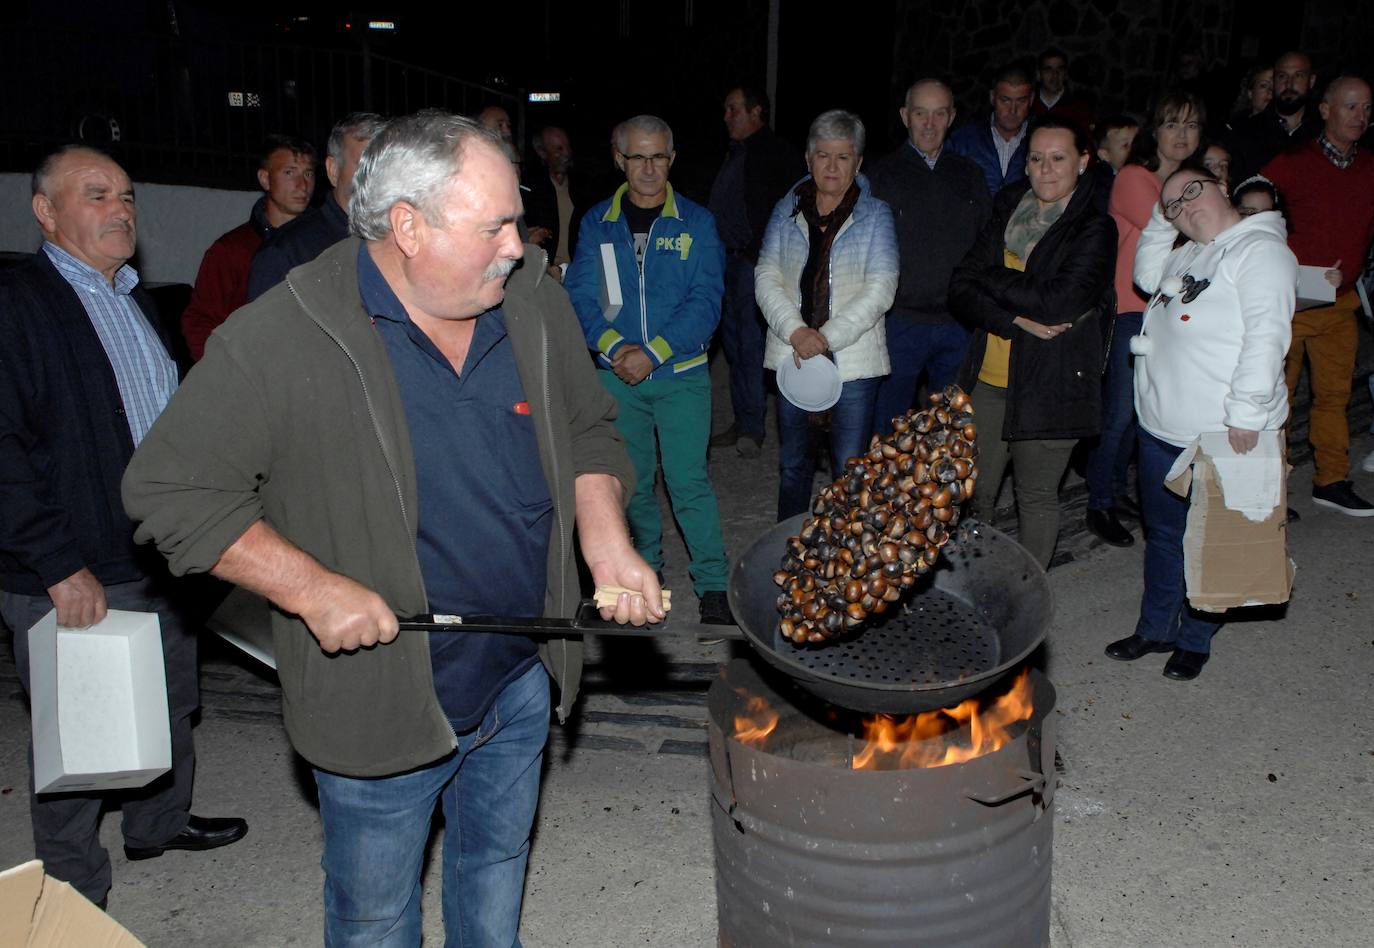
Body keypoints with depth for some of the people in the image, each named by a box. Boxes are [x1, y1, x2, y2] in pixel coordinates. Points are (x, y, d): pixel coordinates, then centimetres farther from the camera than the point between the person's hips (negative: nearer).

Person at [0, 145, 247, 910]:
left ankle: (161, 822, 44)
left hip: (162, 559, 8)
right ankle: (76, 899, 25)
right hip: (70, 582, -8)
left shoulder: (134, 297, 12)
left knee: (172, 708, 22)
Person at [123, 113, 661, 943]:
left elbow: (587, 428, 8)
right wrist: (311, 588, -22)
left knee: (498, 865, 28)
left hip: (523, 679, 5)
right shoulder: (282, 340, -20)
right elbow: (171, 491, -14)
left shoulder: (535, 299, -5)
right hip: (382, 700, -4)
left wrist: (606, 540, -8)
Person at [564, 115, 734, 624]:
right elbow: (580, 296, 0)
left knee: (688, 480, -7)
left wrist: (653, 353, -17)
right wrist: (616, 348, -16)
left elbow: (706, 301, -8)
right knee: (632, 478, 13)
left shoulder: (696, 222, -1)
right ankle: (645, 561, 33)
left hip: (682, 375, -2)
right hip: (617, 375, 3)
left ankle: (713, 583, 4)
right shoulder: (597, 223, 5)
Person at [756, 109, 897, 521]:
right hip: (793, 357, 3)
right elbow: (766, 276, 2)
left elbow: (880, 289, -7)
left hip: (853, 360, -3)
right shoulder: (787, 210, 8)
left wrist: (827, 337, -17)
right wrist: (795, 331, -14)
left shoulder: (875, 215, 1)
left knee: (850, 470, -1)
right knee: (793, 464, 13)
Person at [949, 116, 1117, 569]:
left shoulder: (1095, 230, -6)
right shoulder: (1006, 213, 9)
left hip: (1050, 385, -4)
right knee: (973, 494, 9)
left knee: (1036, 498, 8)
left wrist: (990, 278, -10)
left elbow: (1059, 300, -21)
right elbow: (961, 289, 1)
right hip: (988, 379, 4)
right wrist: (1017, 320, -15)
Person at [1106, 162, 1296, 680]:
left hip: (1222, 435, -8)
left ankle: (1195, 639, 25)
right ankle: (1155, 628, 33)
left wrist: (1246, 413, -23)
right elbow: (1147, 278, 29)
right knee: (1163, 533, 18)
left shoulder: (1261, 249, -12)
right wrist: (1159, 223, 15)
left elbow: (1267, 335, -19)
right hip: (1161, 425, 8)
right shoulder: (1189, 253, 15)